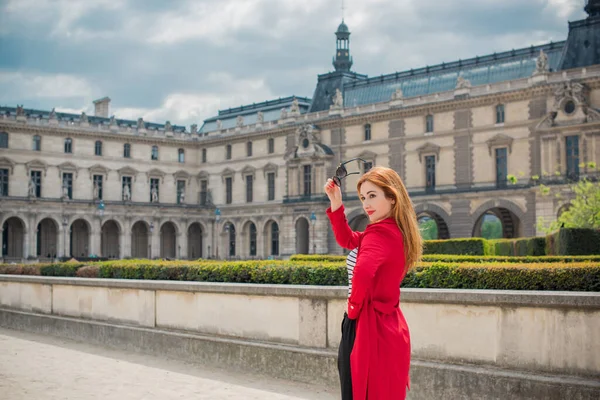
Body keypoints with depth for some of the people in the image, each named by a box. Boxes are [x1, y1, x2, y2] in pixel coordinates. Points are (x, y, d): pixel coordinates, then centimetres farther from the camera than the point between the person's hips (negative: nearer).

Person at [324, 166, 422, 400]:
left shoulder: (380, 233, -18)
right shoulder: (395, 231, 11)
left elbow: (362, 272, -37)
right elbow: (347, 240, 22)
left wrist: (354, 308, -18)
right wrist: (336, 204, 10)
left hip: (371, 328, -10)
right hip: (388, 327, 10)